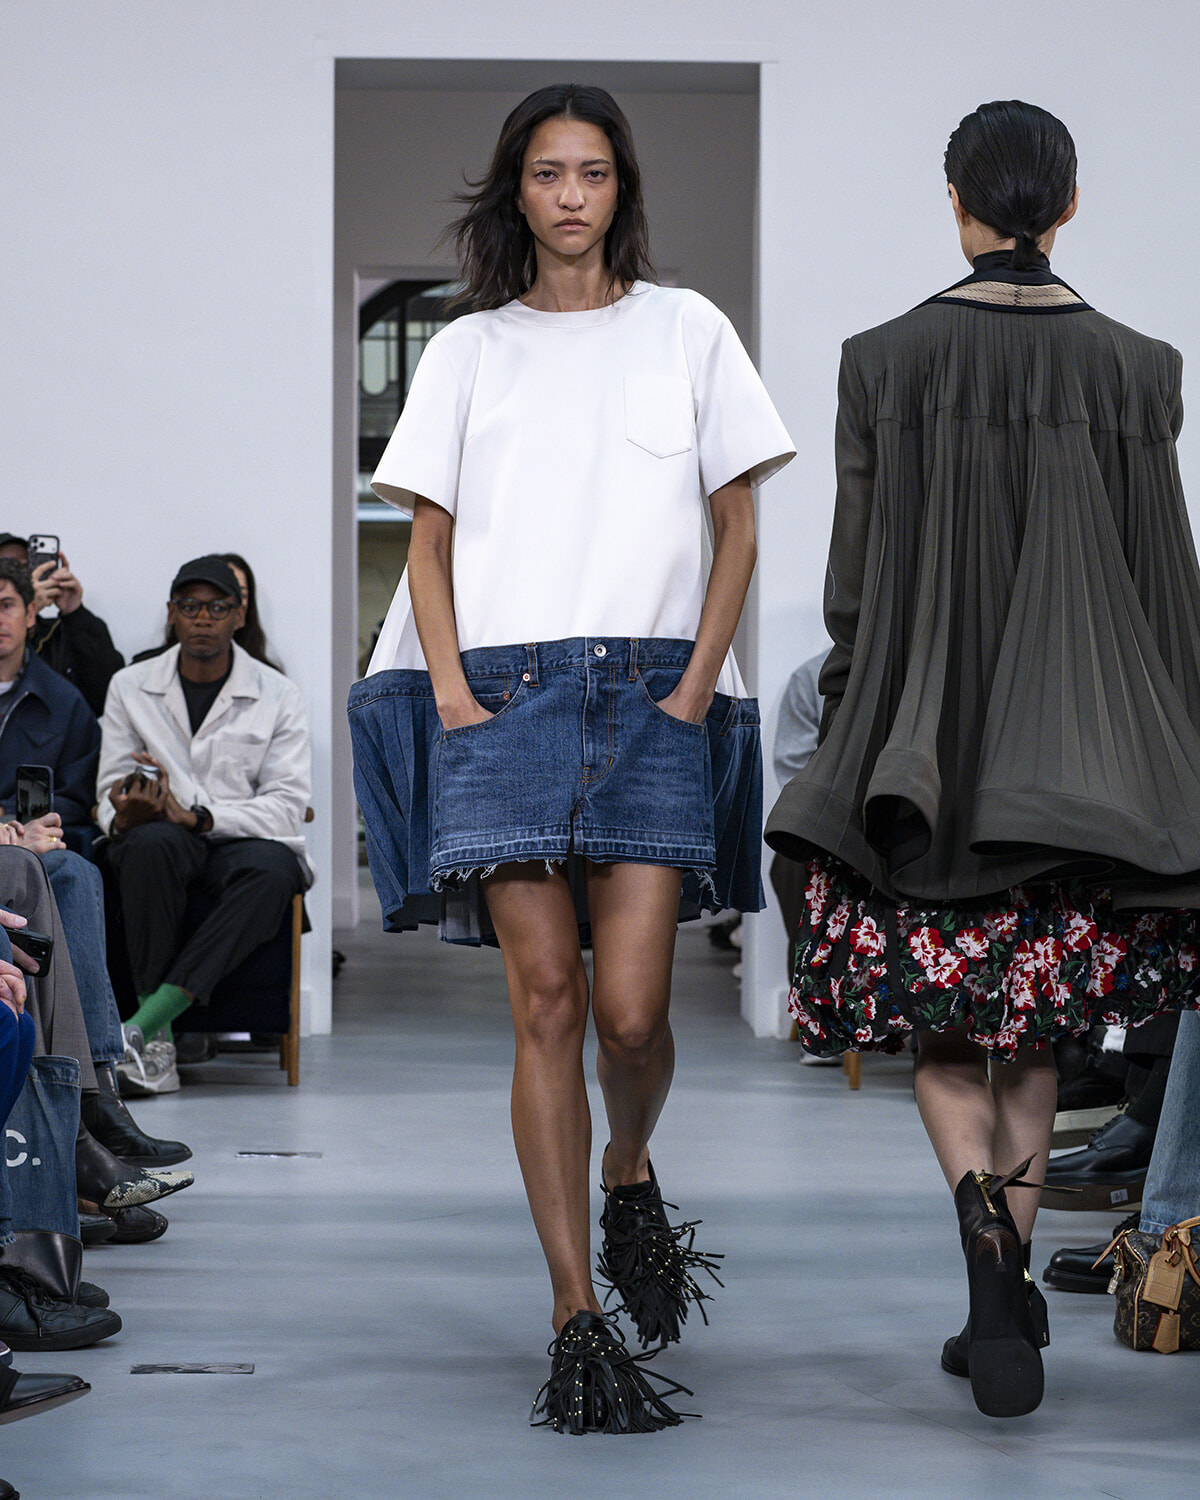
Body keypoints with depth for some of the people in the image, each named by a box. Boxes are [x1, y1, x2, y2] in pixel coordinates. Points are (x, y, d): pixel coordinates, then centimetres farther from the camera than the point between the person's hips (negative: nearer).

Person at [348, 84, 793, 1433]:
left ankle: (629, 1177, 24)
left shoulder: (685, 330, 13)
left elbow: (738, 528, 10)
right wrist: (451, 690, -4)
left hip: (653, 698, -1)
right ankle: (578, 1324, -3)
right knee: (545, 1000, -6)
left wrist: (696, 686, -2)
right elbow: (429, 540, 12)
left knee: (629, 1007, -11)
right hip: (503, 695, 1)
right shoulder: (468, 351, 16)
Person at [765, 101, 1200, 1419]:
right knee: (1033, 1024, 15)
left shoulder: (885, 362, -6)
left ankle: (984, 1226, -17)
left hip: (925, 733, -1)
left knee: (942, 1016, 10)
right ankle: (1006, 1304, 16)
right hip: (1079, 753, 1)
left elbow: (854, 584, -3)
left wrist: (848, 742, 9)